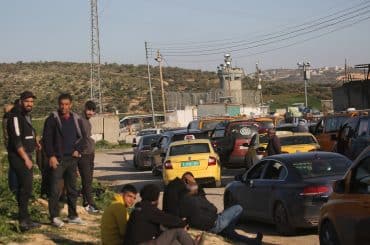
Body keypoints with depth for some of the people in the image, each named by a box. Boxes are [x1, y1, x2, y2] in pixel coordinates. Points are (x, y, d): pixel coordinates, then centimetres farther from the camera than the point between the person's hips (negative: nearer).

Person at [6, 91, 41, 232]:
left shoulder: (27, 116, 15)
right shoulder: (15, 117, -13)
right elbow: (16, 140, -18)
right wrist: (26, 159, -17)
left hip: (26, 157, 9)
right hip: (18, 157, -9)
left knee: (24, 188, 12)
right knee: (26, 187, -16)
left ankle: (24, 220, 18)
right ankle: (24, 221, -17)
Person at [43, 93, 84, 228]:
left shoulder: (76, 119, 9)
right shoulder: (52, 119, -5)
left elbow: (81, 137, 18)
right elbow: (47, 139, -8)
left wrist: (78, 150, 2)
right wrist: (51, 156, -15)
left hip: (72, 159, 5)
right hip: (57, 159, -5)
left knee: (72, 189, 11)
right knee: (55, 190, -6)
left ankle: (73, 215, 20)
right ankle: (54, 217, 1)